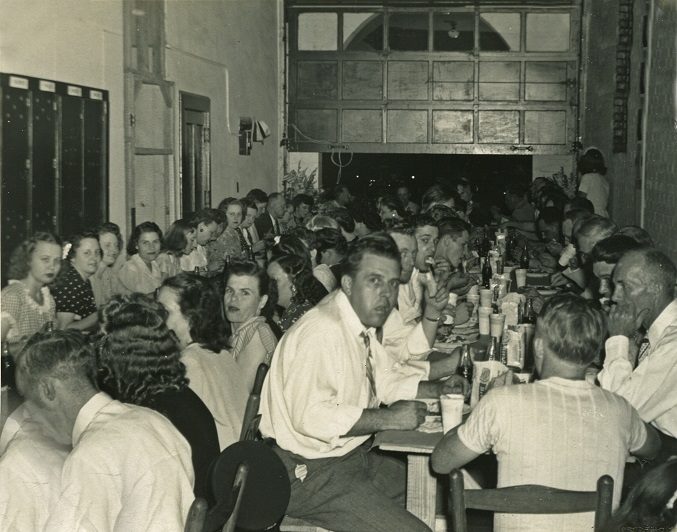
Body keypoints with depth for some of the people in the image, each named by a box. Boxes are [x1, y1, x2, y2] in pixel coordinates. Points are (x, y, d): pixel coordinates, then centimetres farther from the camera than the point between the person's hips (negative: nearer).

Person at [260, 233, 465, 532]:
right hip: (310, 473, -10)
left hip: (354, 457, 10)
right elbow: (310, 417, -32)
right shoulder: (321, 333, -24)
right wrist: (389, 419, -25)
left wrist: (440, 391, 2)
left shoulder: (363, 324, 7)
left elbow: (386, 380, 18)